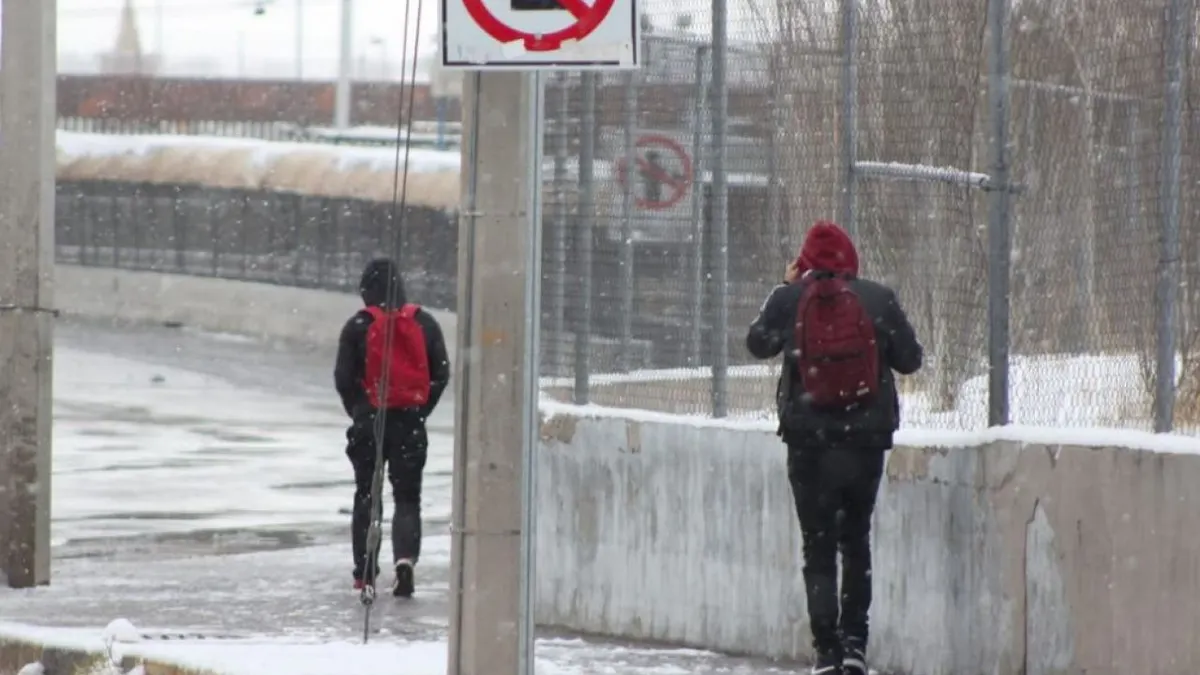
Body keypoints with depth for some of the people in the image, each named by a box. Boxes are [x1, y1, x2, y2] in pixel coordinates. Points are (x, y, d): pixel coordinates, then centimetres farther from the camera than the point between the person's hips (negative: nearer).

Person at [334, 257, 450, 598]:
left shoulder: (358, 326, -7)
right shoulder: (424, 324, 1)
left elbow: (344, 378, -6)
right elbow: (440, 374, 2)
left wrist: (359, 413, 8)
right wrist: (421, 411, 10)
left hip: (369, 420, -1)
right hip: (411, 422, 1)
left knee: (366, 494, 13)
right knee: (407, 497, 6)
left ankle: (365, 572, 13)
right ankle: (405, 558, -18)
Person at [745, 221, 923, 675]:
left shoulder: (788, 300, -6)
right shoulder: (878, 299, -6)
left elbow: (758, 344, 11)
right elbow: (910, 360, 0)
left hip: (809, 442, -1)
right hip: (866, 439, 1)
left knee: (818, 545, 6)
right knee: (856, 539, 17)